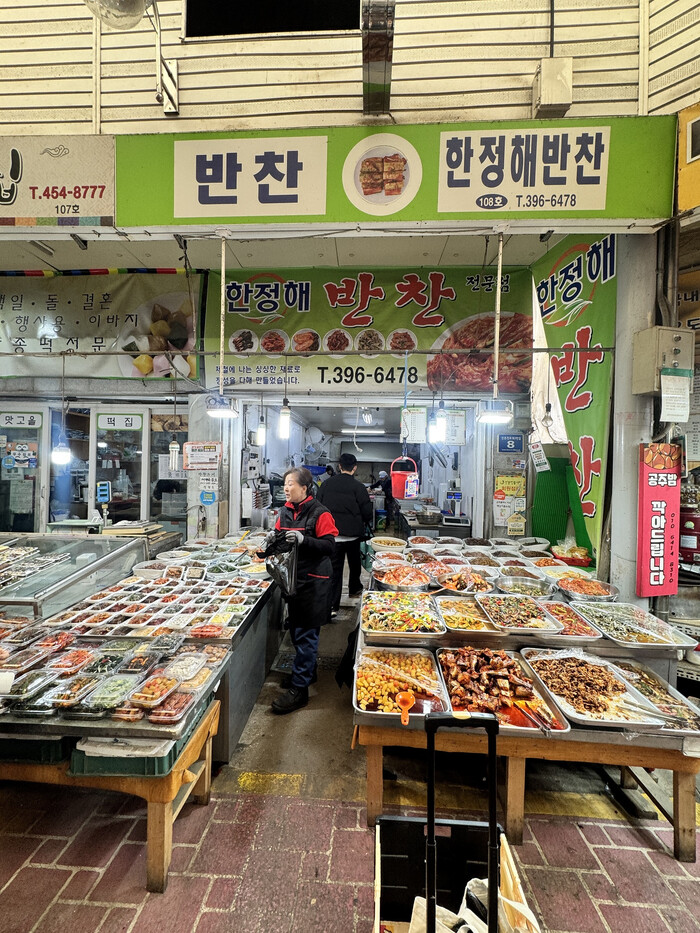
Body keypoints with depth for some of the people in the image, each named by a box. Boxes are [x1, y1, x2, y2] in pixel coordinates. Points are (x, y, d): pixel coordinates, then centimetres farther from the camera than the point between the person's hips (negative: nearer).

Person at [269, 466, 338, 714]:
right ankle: (308, 670, 40)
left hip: (313, 582, -7)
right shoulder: (285, 511, 7)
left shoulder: (319, 513, -15)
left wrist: (303, 539, -30)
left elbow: (329, 546, -18)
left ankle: (299, 689, 12)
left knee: (305, 635, 1)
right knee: (296, 630, 19)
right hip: (291, 578, 7)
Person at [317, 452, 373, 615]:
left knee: (335, 568, 3)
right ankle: (354, 589, 43)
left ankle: (332, 606, 0)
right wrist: (364, 522, 14)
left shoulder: (326, 484, -2)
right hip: (353, 533, -1)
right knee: (354, 563, 23)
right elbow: (367, 511, -8)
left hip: (331, 533, 2)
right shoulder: (358, 486, -11)